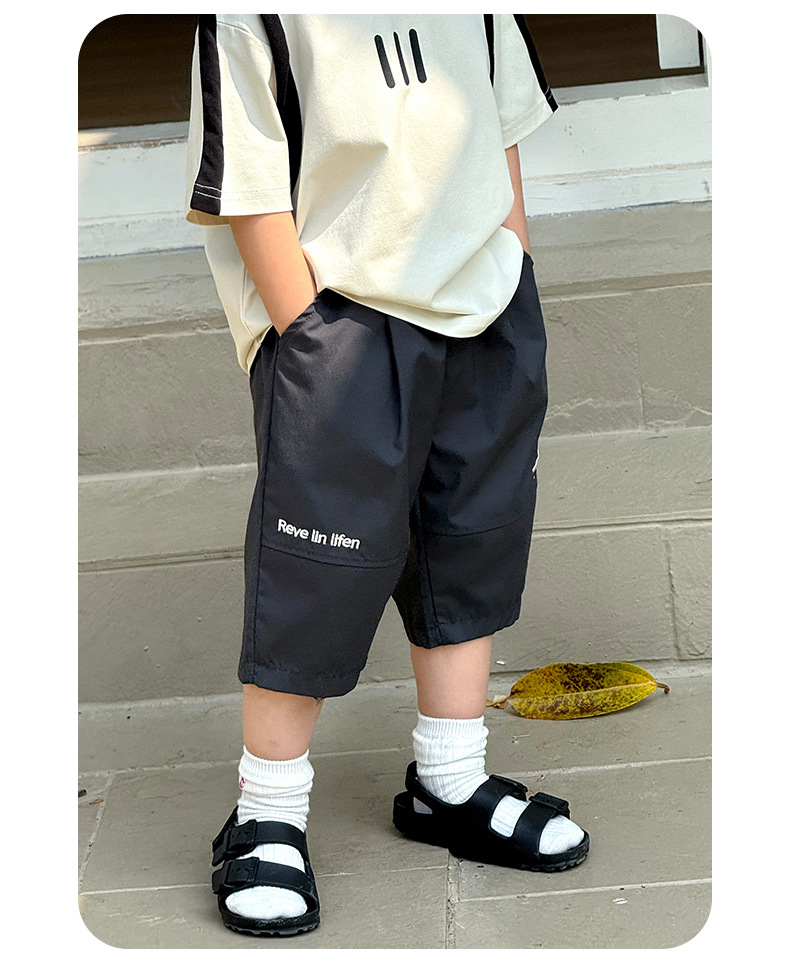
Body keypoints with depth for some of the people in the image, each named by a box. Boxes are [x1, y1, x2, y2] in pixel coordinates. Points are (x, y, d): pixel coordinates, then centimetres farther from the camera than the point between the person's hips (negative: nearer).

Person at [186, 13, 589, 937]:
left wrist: (516, 269, 12)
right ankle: (265, 821, 11)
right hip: (338, 314, -6)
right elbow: (248, 184, -14)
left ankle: (449, 786, 28)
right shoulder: (248, 13, -13)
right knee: (320, 564, -5)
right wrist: (308, 337, -17)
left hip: (485, 297, 7)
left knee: (476, 538, 12)